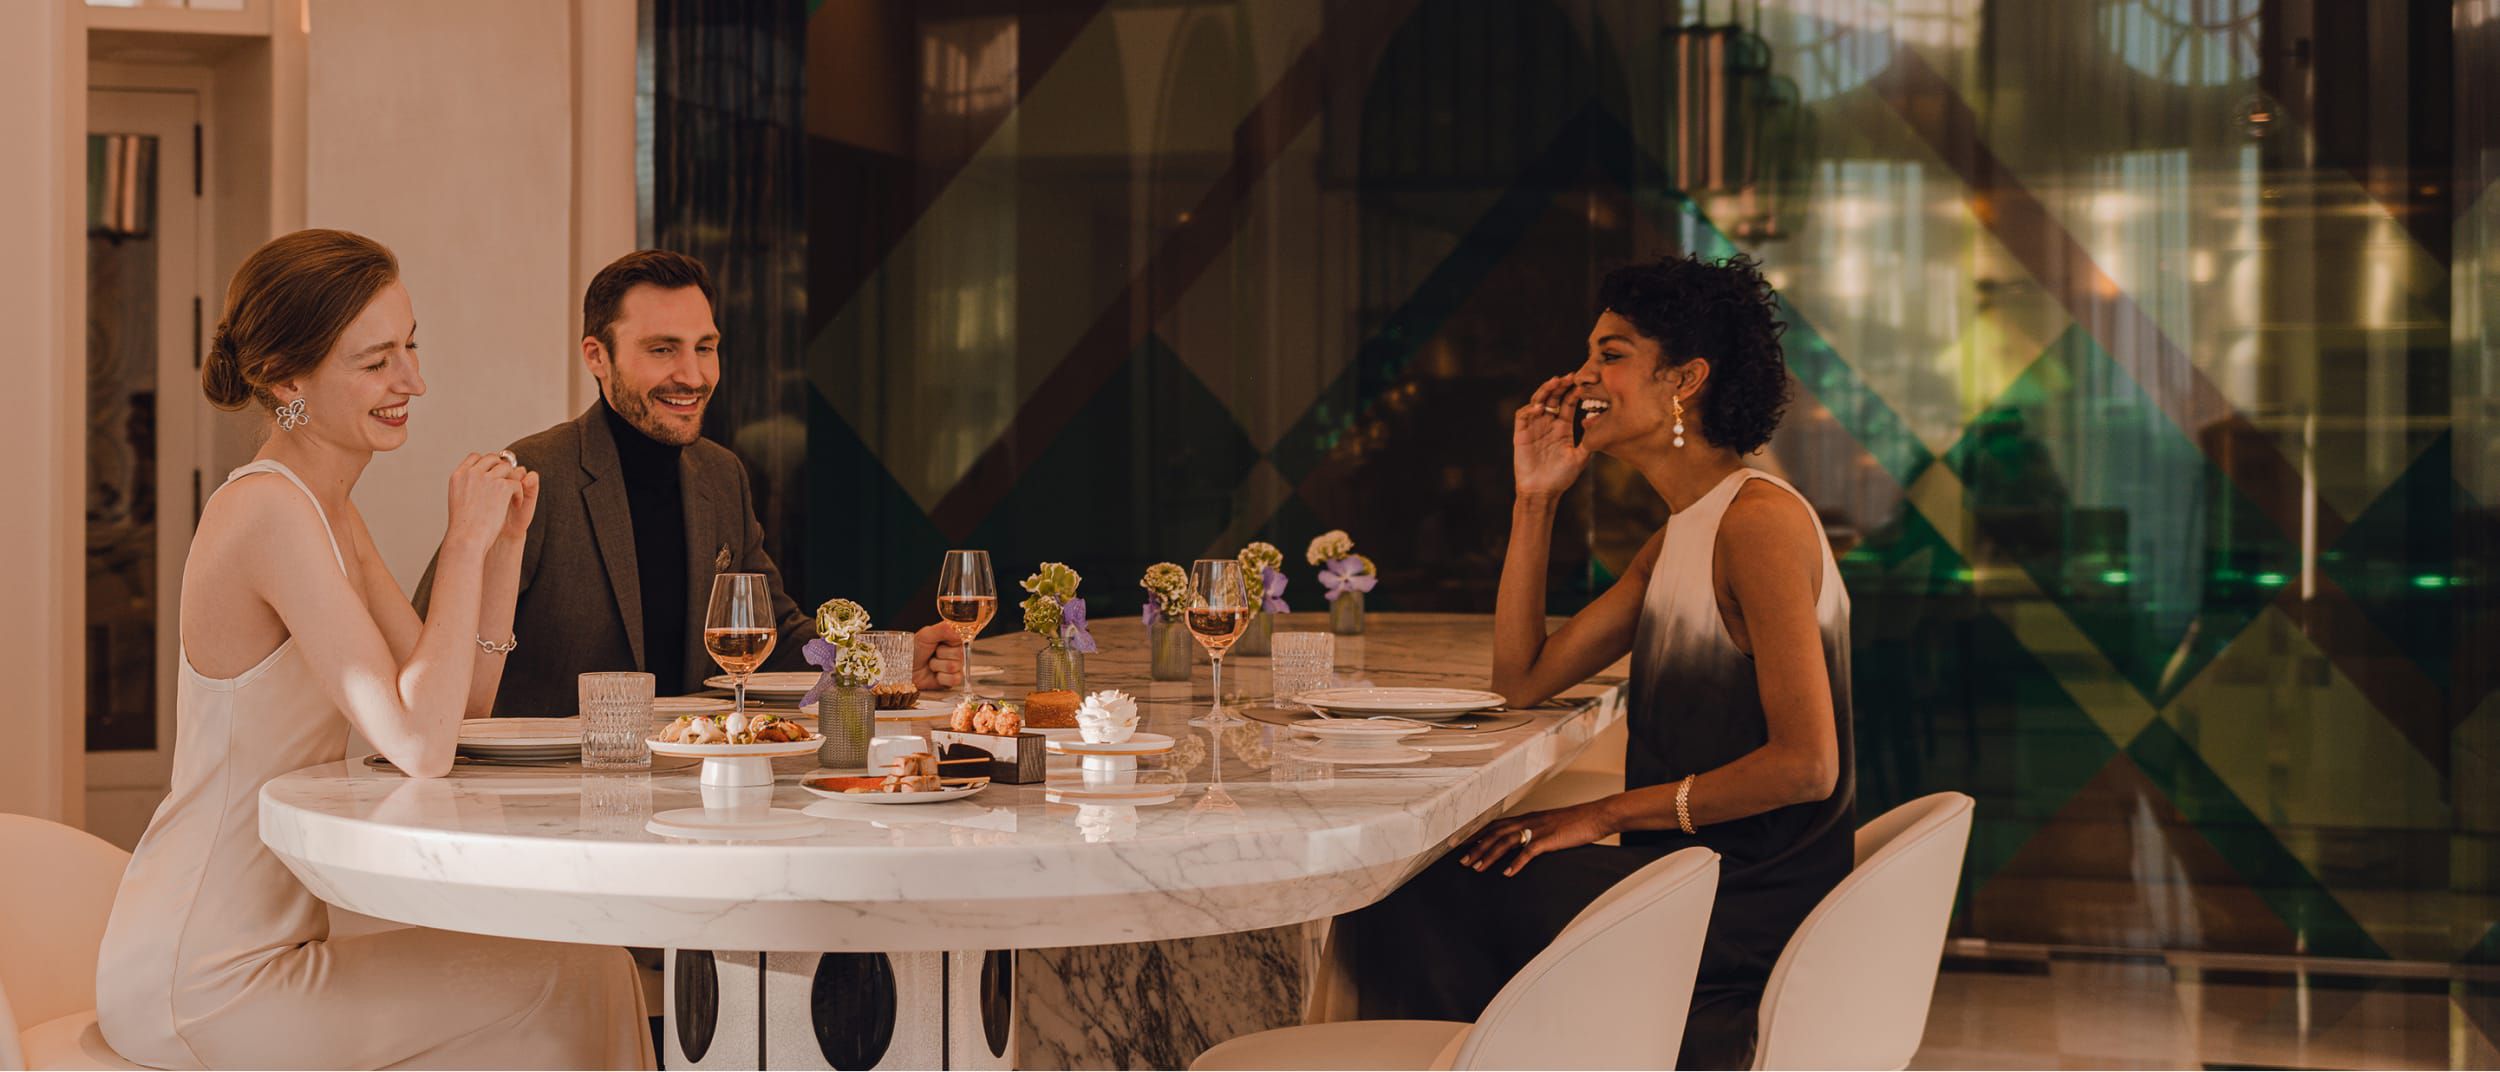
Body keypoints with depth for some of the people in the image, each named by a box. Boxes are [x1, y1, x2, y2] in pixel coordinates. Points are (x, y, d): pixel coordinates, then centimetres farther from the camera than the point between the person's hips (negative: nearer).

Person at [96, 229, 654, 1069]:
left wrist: (504, 542, 1)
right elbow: (419, 747, -26)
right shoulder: (272, 512, -20)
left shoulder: (325, 510, 10)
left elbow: (452, 709, 12)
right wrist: (466, 543, -19)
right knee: (577, 984, -8)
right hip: (205, 988, -9)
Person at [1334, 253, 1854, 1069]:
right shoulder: (1675, 542, 15)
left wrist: (1607, 814, -17)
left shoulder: (1759, 520, -16)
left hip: (1751, 904, -9)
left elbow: (1805, 764, -22)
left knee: (1413, 901, -7)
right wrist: (1535, 498, 8)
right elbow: (1521, 680, 15)